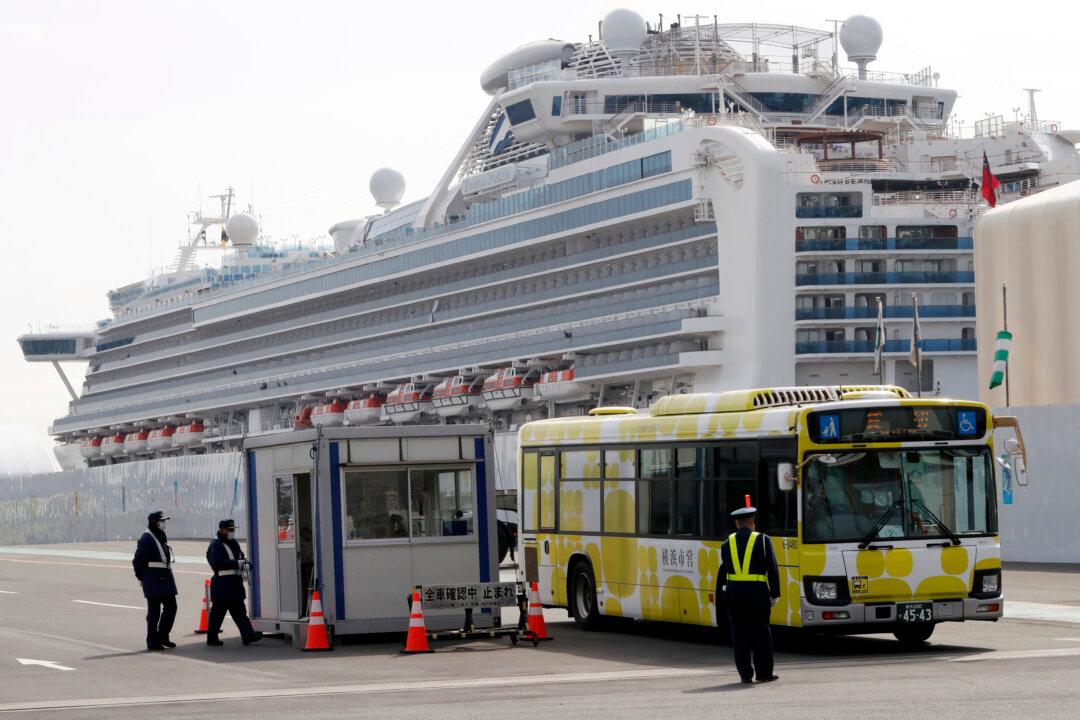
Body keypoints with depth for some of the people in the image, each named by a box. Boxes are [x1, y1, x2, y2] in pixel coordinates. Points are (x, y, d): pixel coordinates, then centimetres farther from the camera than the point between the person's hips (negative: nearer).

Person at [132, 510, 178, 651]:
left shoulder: (162, 538, 14)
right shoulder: (146, 539, -14)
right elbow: (138, 561, -14)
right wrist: (142, 578, -9)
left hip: (166, 579, 9)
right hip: (154, 581, -9)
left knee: (171, 607, 10)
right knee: (154, 612, -3)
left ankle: (162, 636, 22)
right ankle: (152, 642, 4)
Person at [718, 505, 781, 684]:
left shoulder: (727, 543, 7)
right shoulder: (762, 540, -3)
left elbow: (724, 569, 9)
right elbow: (772, 569, -3)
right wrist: (775, 593, 1)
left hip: (734, 593, 3)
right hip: (758, 592, -3)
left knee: (740, 635, 6)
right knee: (761, 633, 6)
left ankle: (745, 674, 4)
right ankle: (764, 673, 9)